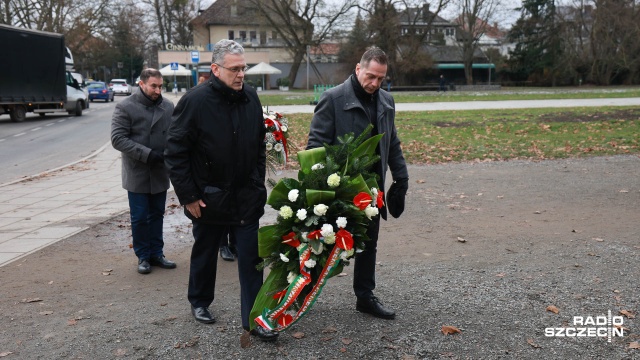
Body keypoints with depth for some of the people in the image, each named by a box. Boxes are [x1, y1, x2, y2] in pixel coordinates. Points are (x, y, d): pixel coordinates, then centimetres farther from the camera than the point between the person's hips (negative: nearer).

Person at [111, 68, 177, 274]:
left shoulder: (168, 107, 2)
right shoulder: (125, 107, -8)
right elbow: (117, 139, -13)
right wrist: (147, 154, -20)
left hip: (160, 172, 4)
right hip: (137, 174, -3)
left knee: (157, 215, 14)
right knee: (140, 217, 5)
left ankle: (156, 253, 25)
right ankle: (143, 256, 18)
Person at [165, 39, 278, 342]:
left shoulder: (251, 98, 0)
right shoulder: (195, 101, -15)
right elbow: (175, 152, -13)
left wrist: (258, 184, 8)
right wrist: (189, 196, -13)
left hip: (247, 197, 3)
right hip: (209, 198, -3)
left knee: (251, 259, 2)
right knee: (205, 254, 17)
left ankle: (254, 319, 11)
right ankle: (199, 302, 40)